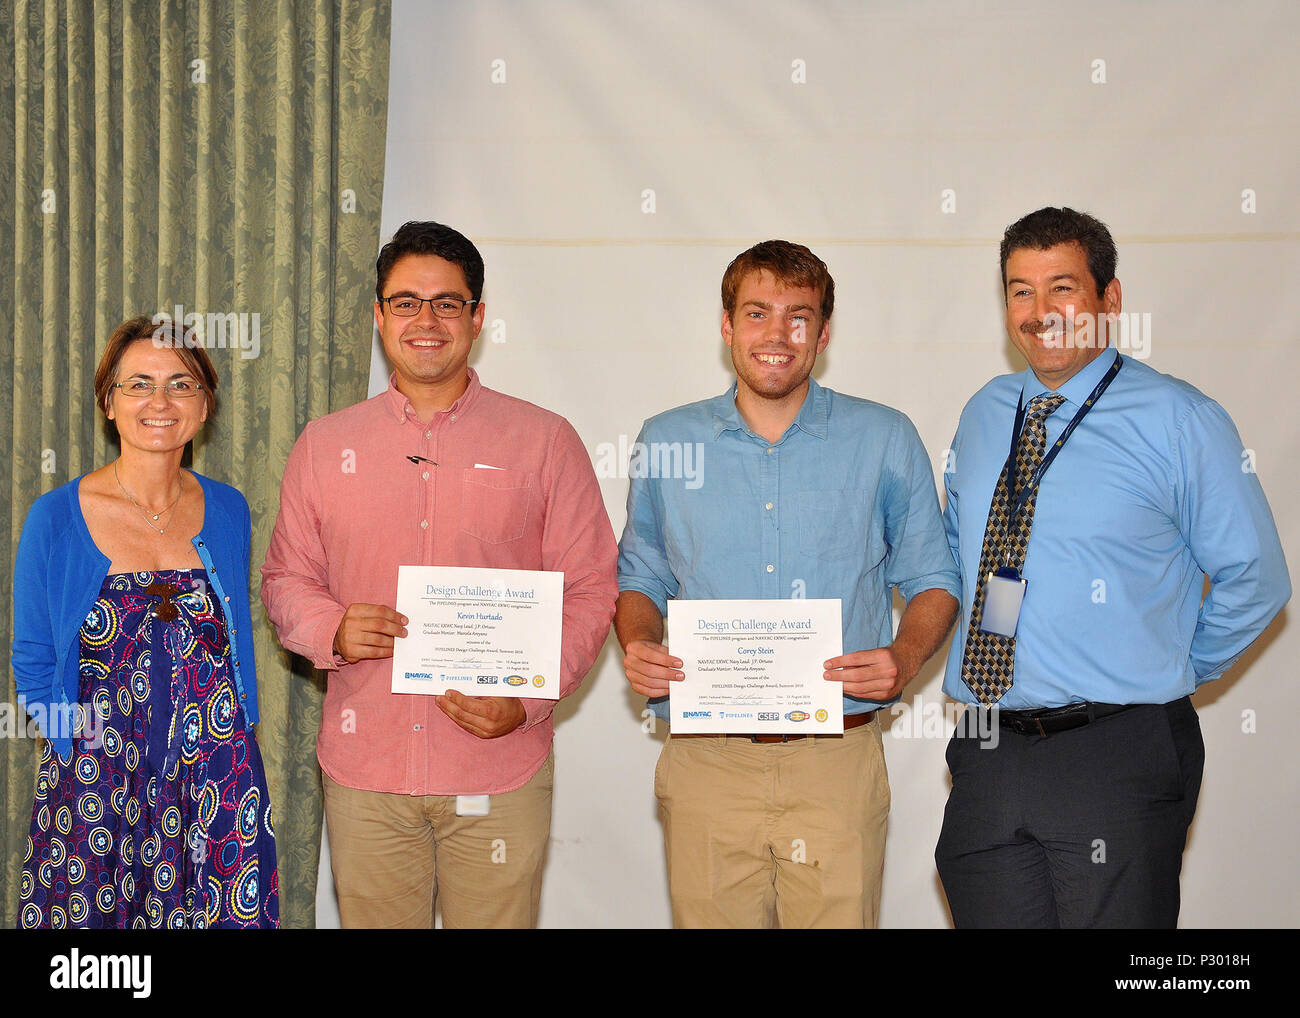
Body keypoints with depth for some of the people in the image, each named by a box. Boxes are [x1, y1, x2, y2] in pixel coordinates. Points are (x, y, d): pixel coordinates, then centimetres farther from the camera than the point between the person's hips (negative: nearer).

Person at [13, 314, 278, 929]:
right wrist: (96, 739, -5)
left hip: (215, 789, 2)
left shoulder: (228, 512, 5)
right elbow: (33, 667, 4)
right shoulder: (55, 520, -3)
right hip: (94, 791, -2)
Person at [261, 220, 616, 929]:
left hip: (499, 770, -1)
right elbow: (286, 579, 14)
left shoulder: (545, 441, 1)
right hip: (363, 767, 2)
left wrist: (527, 701, -13)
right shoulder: (324, 446, 8)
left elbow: (589, 590, 1)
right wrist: (330, 630, -9)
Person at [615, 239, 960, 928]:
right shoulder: (666, 441, 8)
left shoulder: (886, 441, 5)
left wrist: (904, 658, -10)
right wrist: (639, 645, -4)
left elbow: (932, 580, 10)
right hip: (706, 763, 1)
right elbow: (640, 578, 17)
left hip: (837, 766, -1)